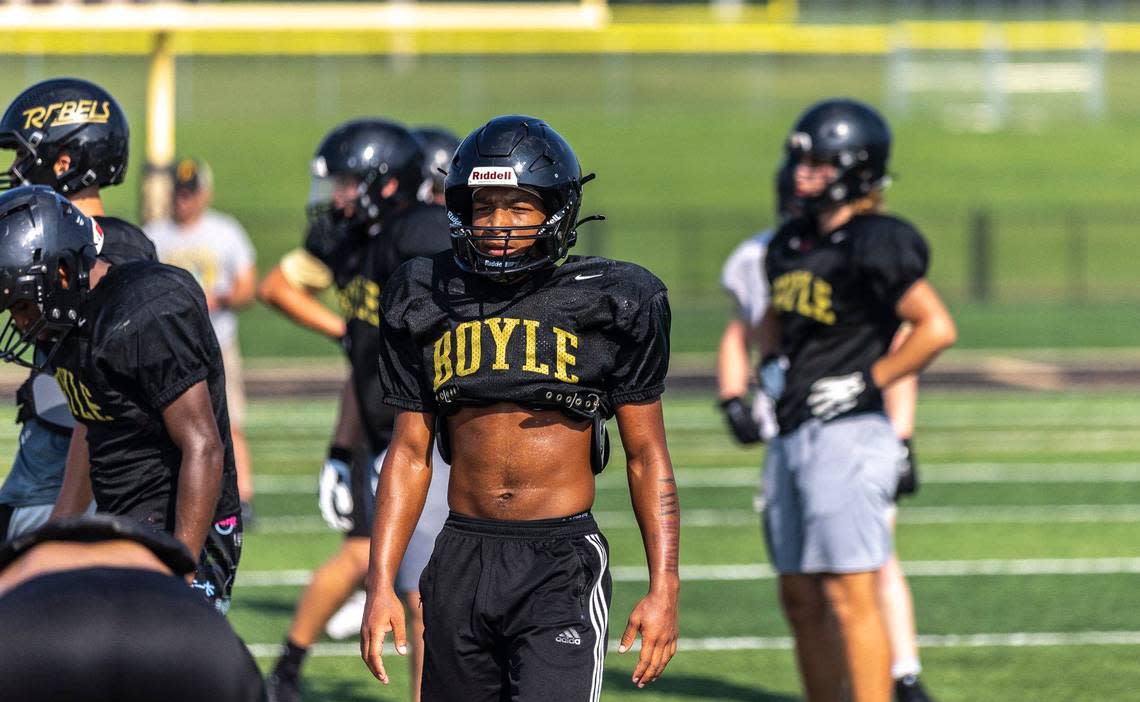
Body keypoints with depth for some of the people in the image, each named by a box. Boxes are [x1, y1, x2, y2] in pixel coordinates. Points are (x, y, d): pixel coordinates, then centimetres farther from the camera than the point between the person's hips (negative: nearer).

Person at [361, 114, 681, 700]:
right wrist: (380, 584, 5)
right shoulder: (427, 305, 8)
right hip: (462, 559, 4)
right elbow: (410, 452, 13)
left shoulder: (609, 306, 0)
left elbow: (647, 455, 4)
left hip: (563, 564, -4)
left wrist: (664, 587, -4)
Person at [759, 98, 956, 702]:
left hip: (847, 434, -9)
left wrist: (867, 383, -14)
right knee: (800, 600, 12)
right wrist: (771, 362, 13)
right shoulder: (791, 244, 14)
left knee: (850, 598, -11)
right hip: (791, 437, 9)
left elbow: (937, 329, -17)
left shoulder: (875, 246, -12)